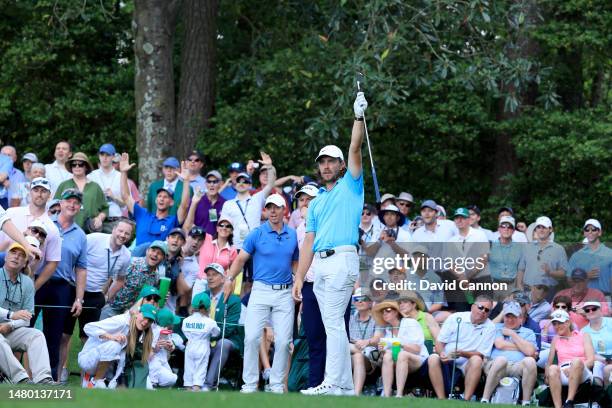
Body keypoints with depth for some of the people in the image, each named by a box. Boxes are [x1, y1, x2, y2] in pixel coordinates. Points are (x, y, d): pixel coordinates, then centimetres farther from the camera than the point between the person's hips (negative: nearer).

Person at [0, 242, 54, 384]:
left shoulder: (27, 283, 11)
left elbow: (27, 317, 5)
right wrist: (12, 315, -28)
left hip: (12, 332, 4)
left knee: (37, 335, -21)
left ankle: (43, 379, -38)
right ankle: (21, 379, -45)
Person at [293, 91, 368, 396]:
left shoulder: (351, 185, 8)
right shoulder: (316, 203, 23)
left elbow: (355, 150, -7)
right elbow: (309, 242, 18)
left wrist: (359, 117, -14)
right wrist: (299, 277, 10)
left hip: (341, 259, -7)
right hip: (319, 265, 7)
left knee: (333, 323, -13)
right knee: (333, 325, 7)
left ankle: (332, 383, -17)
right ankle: (345, 385, 9)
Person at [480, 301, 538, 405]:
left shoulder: (528, 333, 22)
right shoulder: (497, 328, 23)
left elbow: (530, 352, 1)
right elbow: (499, 345, 2)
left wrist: (512, 334, 7)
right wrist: (521, 347, 8)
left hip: (518, 368, 1)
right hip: (494, 365, -1)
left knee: (530, 361, -32)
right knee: (501, 359, -37)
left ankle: (526, 403, -28)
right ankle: (484, 400, -36)